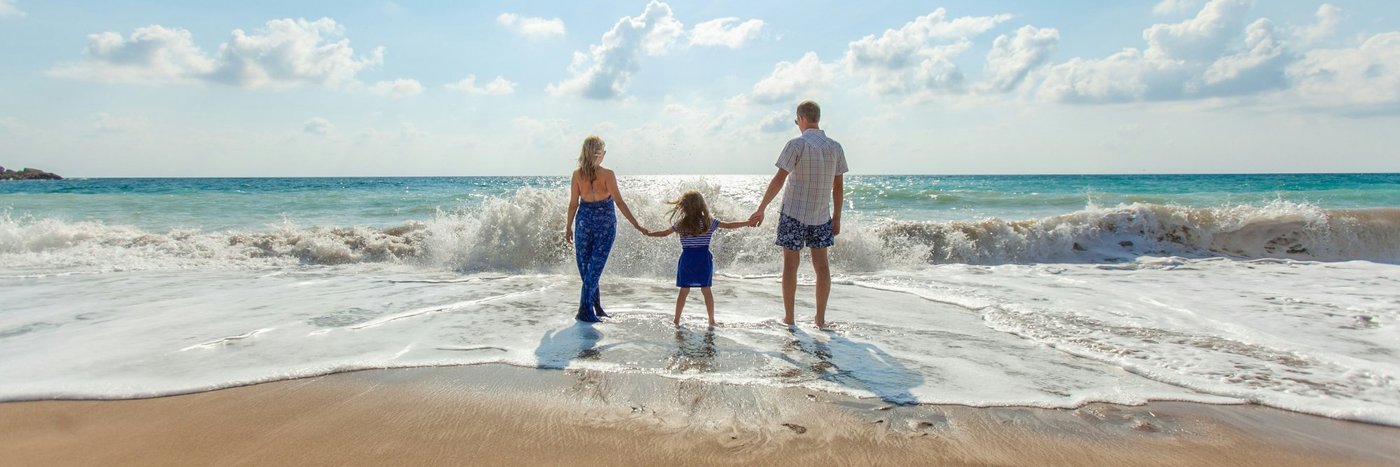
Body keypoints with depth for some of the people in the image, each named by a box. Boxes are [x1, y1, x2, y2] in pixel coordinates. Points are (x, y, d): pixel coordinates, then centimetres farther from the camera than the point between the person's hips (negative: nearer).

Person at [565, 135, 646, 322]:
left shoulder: (577, 174, -4)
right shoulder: (607, 175, -12)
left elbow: (573, 204, 0)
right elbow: (619, 202, -14)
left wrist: (568, 227, 11)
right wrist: (636, 225, -11)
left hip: (584, 221, 3)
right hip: (605, 223, -3)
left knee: (586, 267, 14)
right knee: (595, 267, 2)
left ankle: (596, 307, 21)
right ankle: (585, 311, 0)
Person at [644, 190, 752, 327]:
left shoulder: (680, 224, -1)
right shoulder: (709, 222, -2)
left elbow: (664, 233, 9)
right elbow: (729, 225, 0)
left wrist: (648, 233, 26)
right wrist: (748, 223, 9)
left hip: (687, 259, 1)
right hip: (704, 259, 0)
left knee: (684, 291, 8)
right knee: (706, 290, 6)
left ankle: (676, 320, 12)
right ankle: (711, 321, 10)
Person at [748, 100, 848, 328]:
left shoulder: (797, 144, -11)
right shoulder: (835, 147, 4)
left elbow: (779, 180, -14)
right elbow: (838, 186, 6)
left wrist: (761, 209, -10)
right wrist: (837, 217, 14)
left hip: (794, 213, -4)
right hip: (821, 215, 4)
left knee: (791, 263, 4)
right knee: (821, 263, 9)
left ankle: (789, 317, 9)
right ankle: (820, 318, 13)